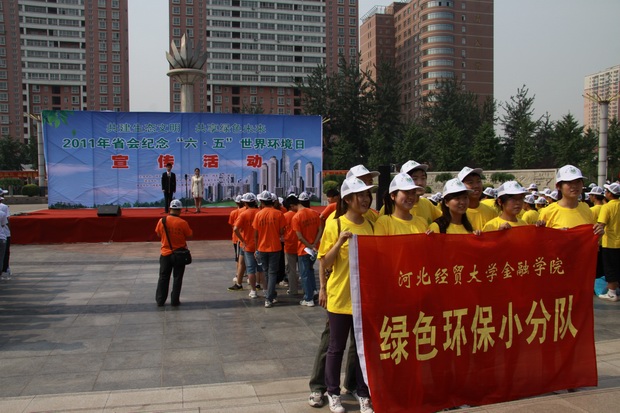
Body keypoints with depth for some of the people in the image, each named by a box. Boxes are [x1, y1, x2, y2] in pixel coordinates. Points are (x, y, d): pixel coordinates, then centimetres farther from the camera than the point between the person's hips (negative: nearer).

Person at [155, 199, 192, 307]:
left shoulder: (162, 221, -8)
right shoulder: (183, 223, -15)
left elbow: (158, 234, 5)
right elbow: (189, 236, -6)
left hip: (165, 254, 2)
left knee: (163, 278, 13)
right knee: (177, 278, 9)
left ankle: (160, 301, 18)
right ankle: (174, 301, 12)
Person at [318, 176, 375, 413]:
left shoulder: (370, 225, 5)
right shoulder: (335, 225, -8)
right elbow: (325, 263, -9)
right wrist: (340, 242, -21)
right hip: (340, 297, -4)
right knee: (337, 348, 9)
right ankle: (333, 394, 25)